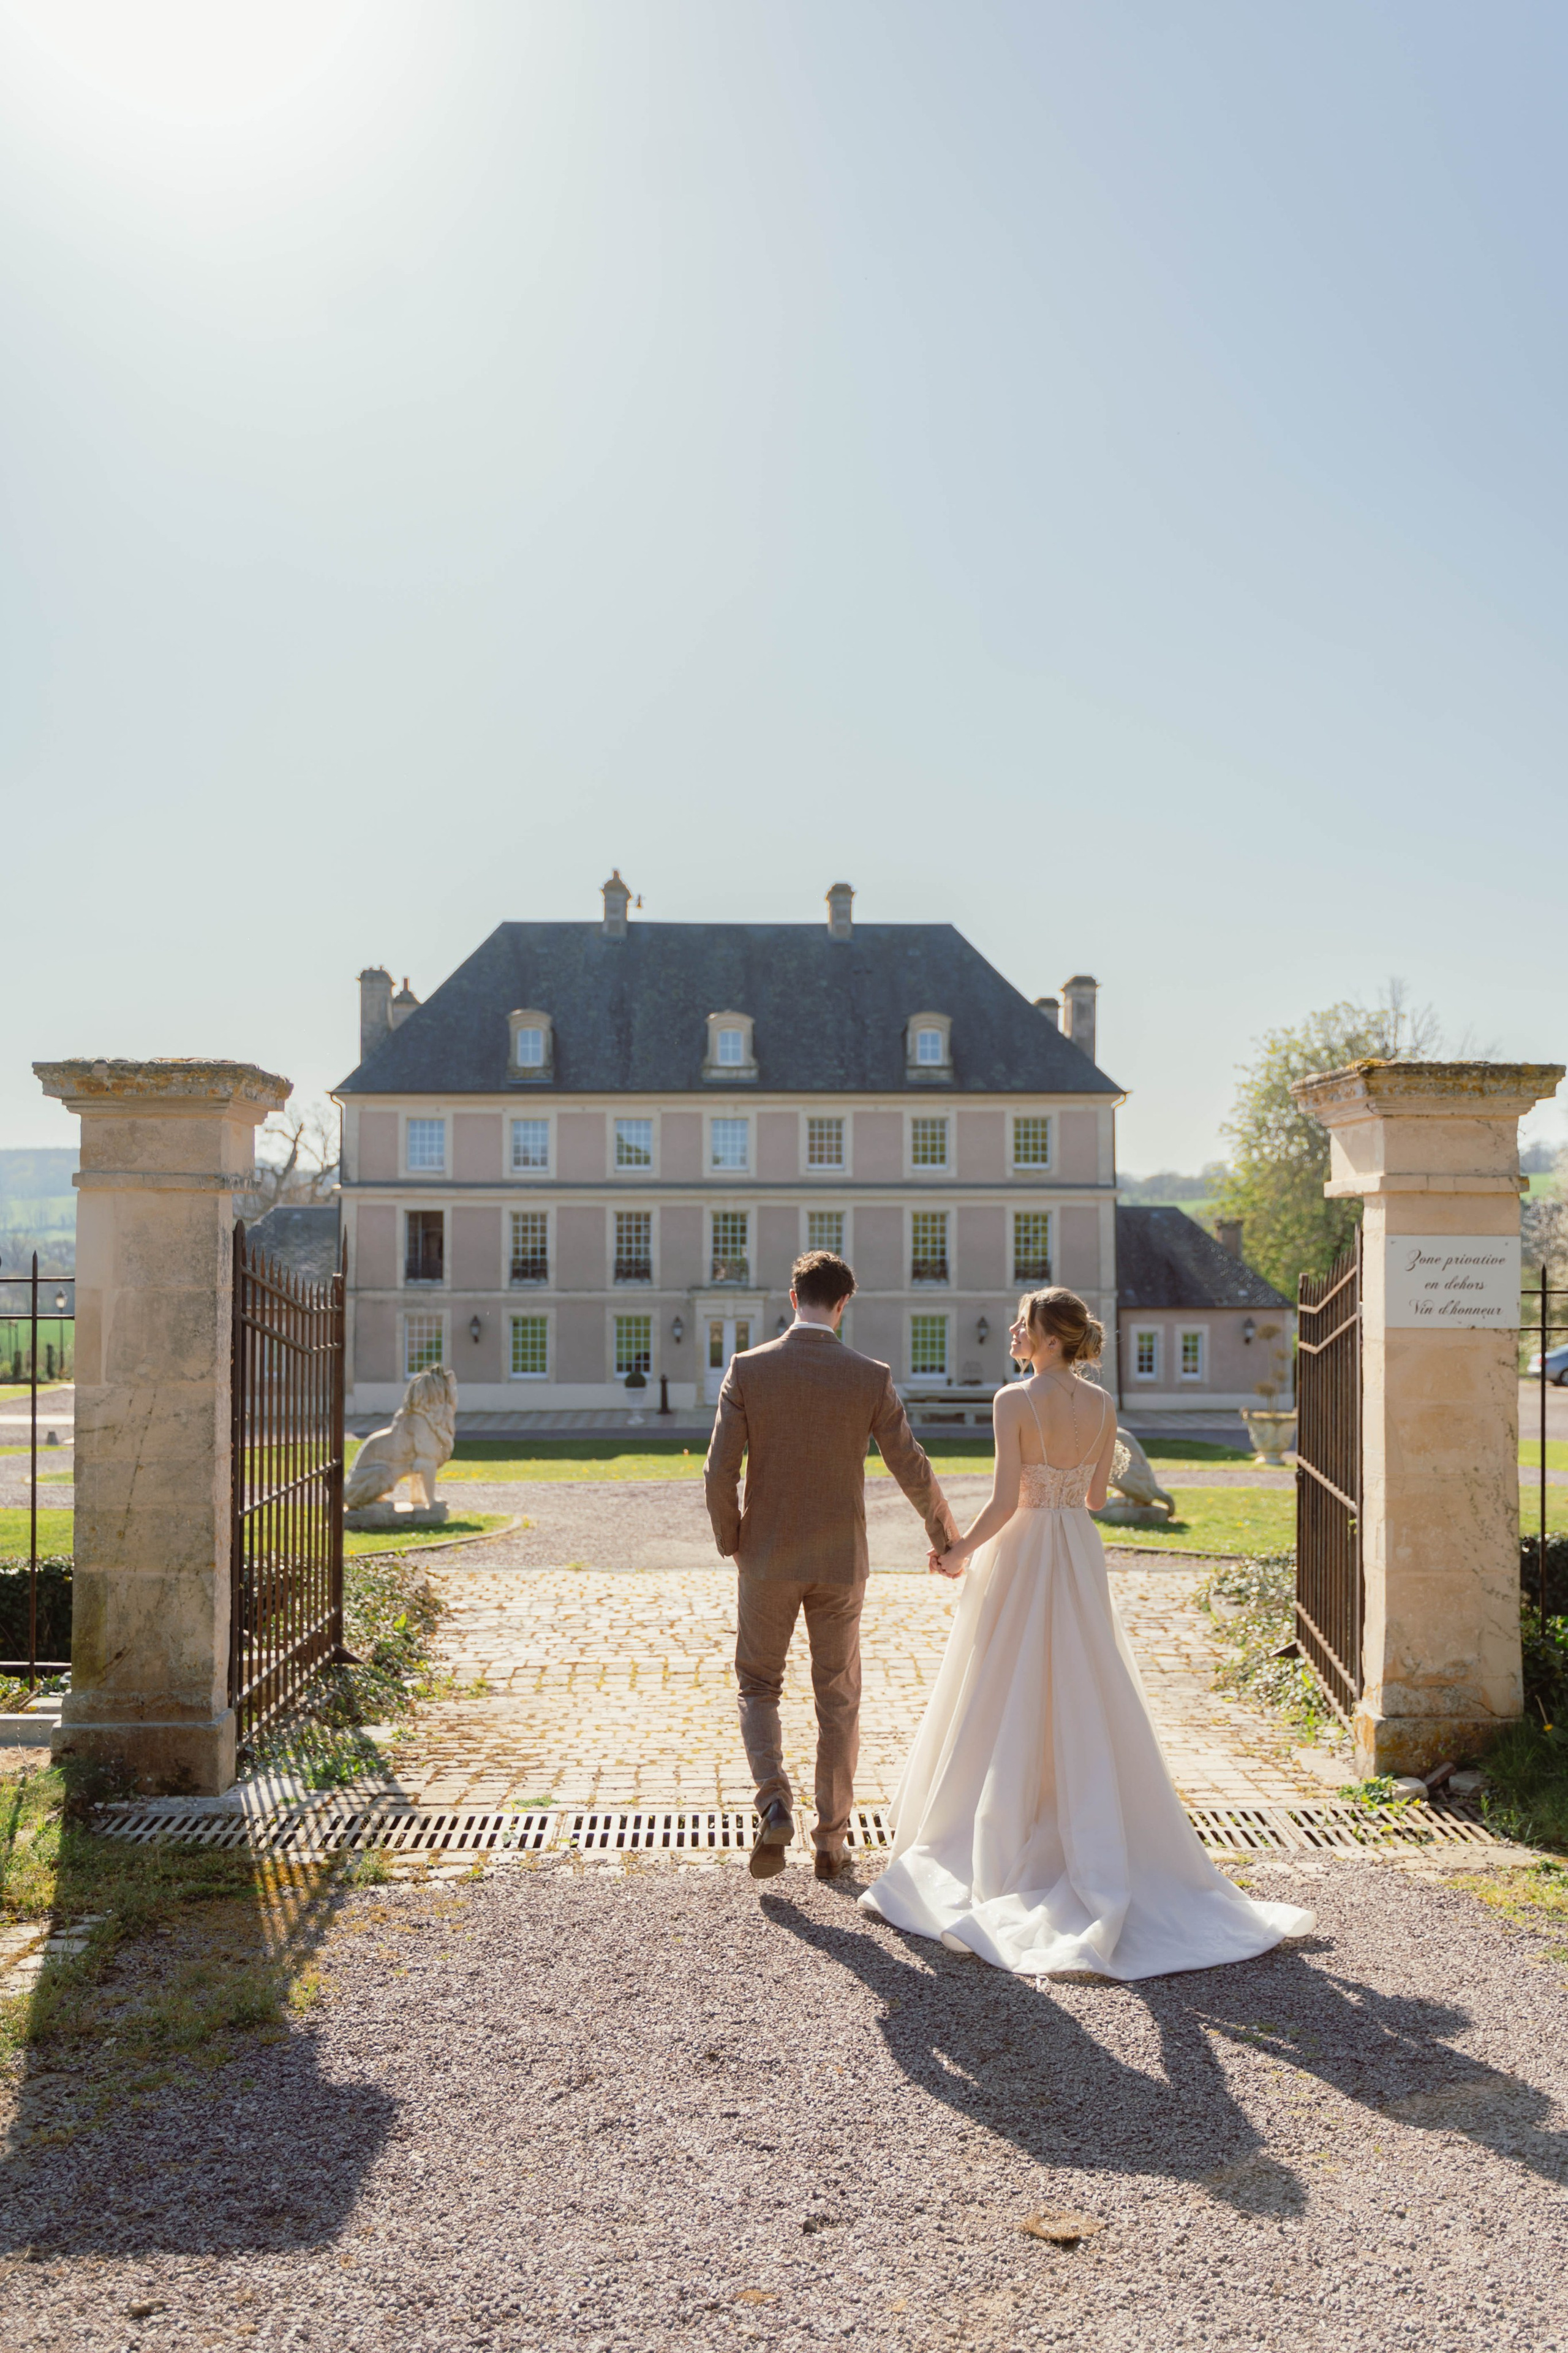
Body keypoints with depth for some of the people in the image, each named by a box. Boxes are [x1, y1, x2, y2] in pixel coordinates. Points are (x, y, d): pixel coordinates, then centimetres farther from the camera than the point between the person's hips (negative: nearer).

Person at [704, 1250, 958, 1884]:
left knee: (758, 1686, 18)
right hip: (840, 1563, 1)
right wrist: (947, 1539, 12)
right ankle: (832, 1839, 21)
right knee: (838, 1701, 14)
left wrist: (730, 1541, 6)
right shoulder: (870, 1377, -7)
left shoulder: (747, 1369, -9)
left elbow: (720, 1469, -11)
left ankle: (774, 1803, -2)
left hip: (767, 1559, 0)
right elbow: (912, 1471, -4)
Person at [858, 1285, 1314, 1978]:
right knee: (1083, 1702, 12)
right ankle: (1096, 1852, 18)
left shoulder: (1014, 1400, -16)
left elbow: (1006, 1502, -17)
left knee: (1007, 1706, 6)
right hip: (1080, 1553, 6)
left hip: (1022, 1553, -5)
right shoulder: (1101, 1404, 2)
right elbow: (1096, 1495, 9)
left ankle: (1005, 1849, 14)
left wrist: (961, 1552, -3)